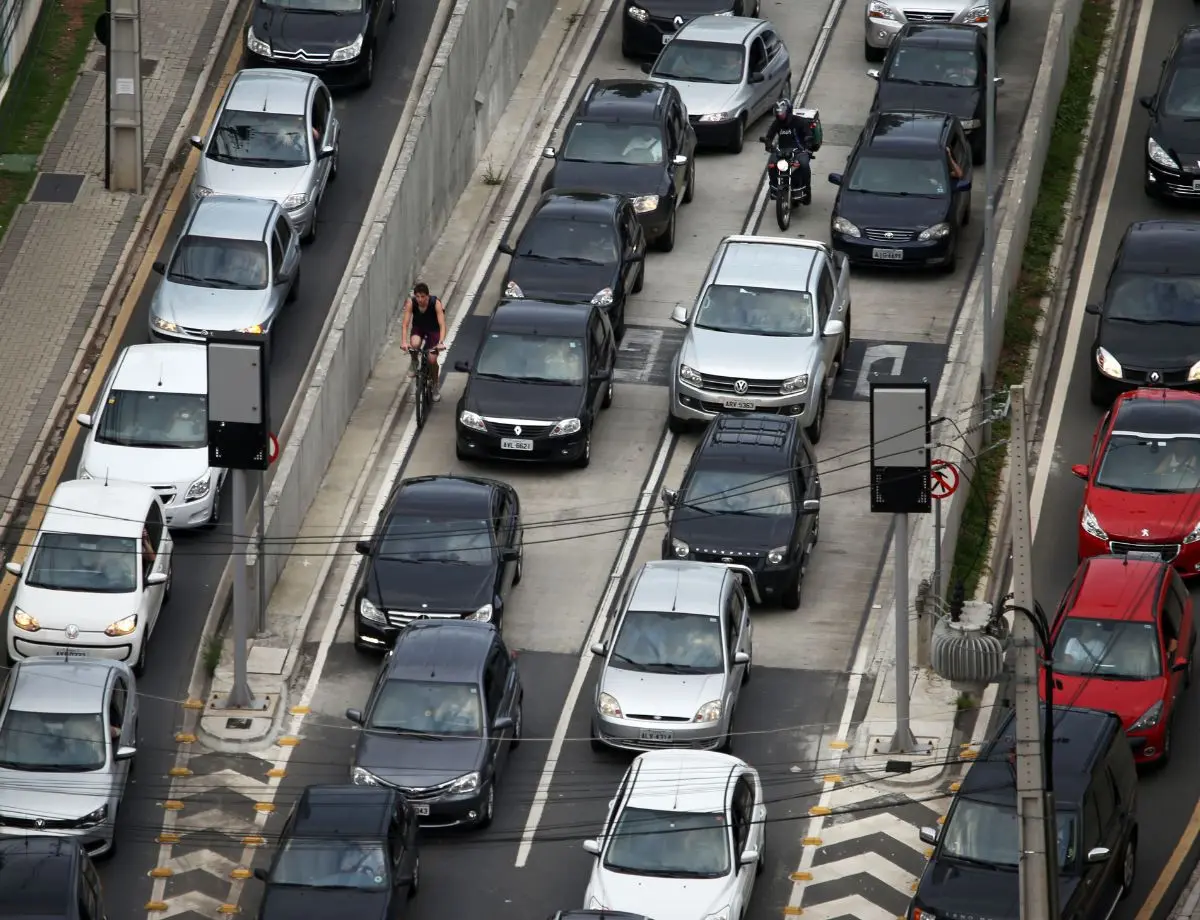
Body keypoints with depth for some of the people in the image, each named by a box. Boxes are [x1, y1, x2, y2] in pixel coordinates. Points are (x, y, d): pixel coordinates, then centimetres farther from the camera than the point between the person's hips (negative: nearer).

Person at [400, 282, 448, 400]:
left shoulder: (436, 303, -32)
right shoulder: (411, 303, -27)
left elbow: (442, 324, -36)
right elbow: (405, 324, -29)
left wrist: (441, 342, -50)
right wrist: (404, 341, -43)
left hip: (433, 329, -1)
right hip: (418, 327, 1)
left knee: (432, 360, -9)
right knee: (414, 344, -32)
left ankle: (435, 387, 16)